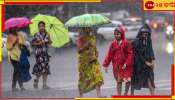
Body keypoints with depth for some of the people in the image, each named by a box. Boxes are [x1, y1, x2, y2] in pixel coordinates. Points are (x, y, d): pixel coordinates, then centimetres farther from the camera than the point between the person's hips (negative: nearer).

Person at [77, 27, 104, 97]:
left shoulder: (92, 37, 10)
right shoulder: (81, 38, -6)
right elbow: (79, 50, -15)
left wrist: (96, 54, 3)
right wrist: (86, 45, -25)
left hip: (93, 60, 4)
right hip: (84, 61, -4)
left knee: (97, 76, -12)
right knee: (83, 78, 5)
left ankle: (99, 94, -17)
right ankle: (81, 95, 17)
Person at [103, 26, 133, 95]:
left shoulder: (126, 43, -6)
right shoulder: (113, 44, 2)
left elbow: (130, 54, -7)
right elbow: (109, 55, 3)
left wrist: (126, 63, -15)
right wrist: (106, 65, 0)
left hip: (125, 66, -2)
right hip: (117, 66, 2)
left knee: (128, 81, -4)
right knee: (119, 81, 4)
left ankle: (126, 93, 18)